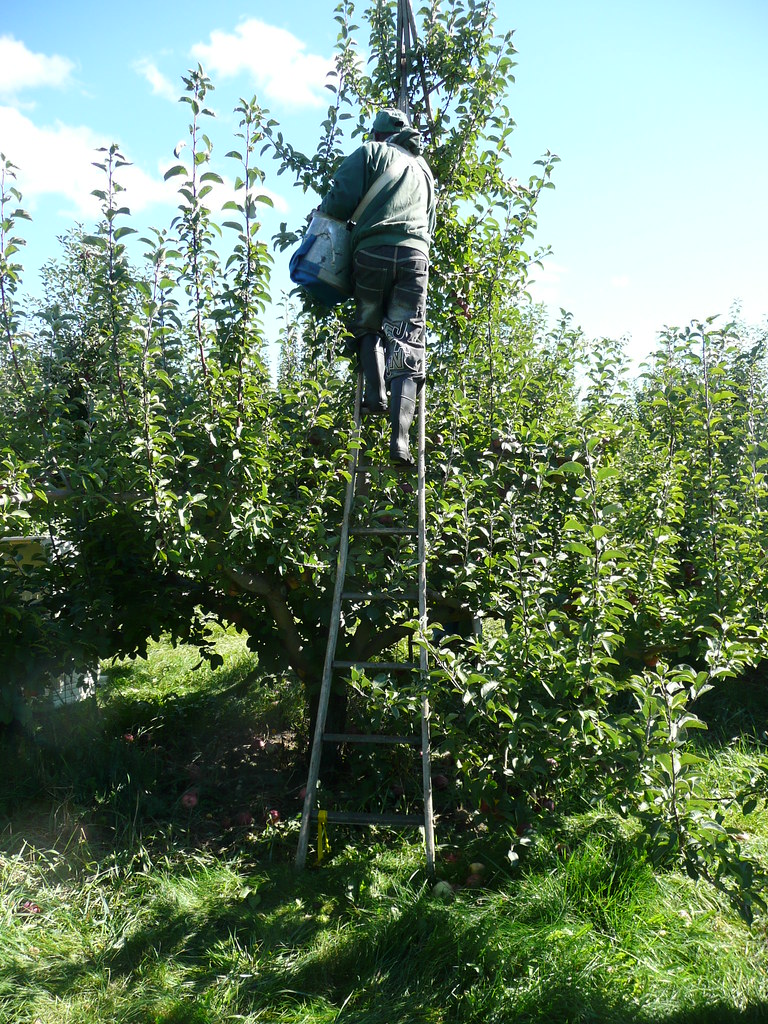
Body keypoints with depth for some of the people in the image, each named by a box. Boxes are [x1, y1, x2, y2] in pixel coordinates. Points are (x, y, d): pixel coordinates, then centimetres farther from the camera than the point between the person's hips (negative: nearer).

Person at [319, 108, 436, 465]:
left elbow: (341, 201, 1)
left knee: (368, 327, 20)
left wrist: (324, 212, 19)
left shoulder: (371, 153, 13)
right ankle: (399, 438, -15)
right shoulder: (424, 168, 28)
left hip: (372, 253, -2)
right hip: (415, 256, 2)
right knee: (407, 346, -3)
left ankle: (375, 392, -3)